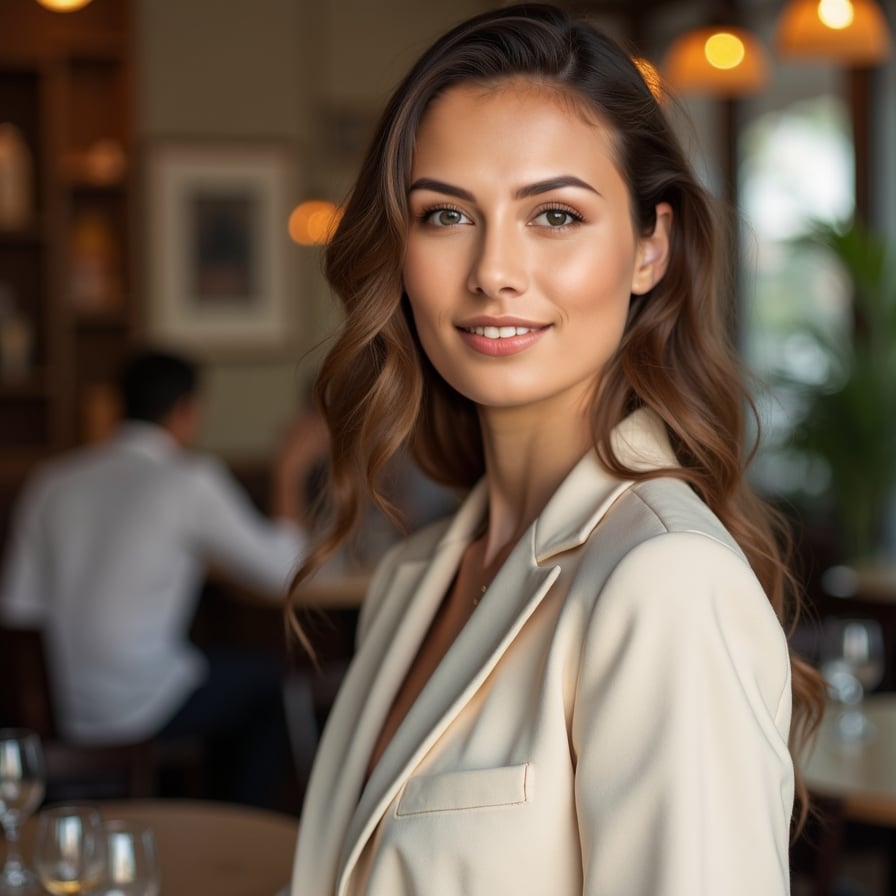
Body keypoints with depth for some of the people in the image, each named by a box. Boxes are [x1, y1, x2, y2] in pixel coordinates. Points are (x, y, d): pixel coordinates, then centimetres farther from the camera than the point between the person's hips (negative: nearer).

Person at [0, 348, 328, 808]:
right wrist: (290, 471, 4)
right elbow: (282, 571, -7)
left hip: (68, 711, 6)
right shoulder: (190, 480, -13)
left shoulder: (53, 480, 2)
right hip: (143, 709, -6)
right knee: (267, 676, 17)